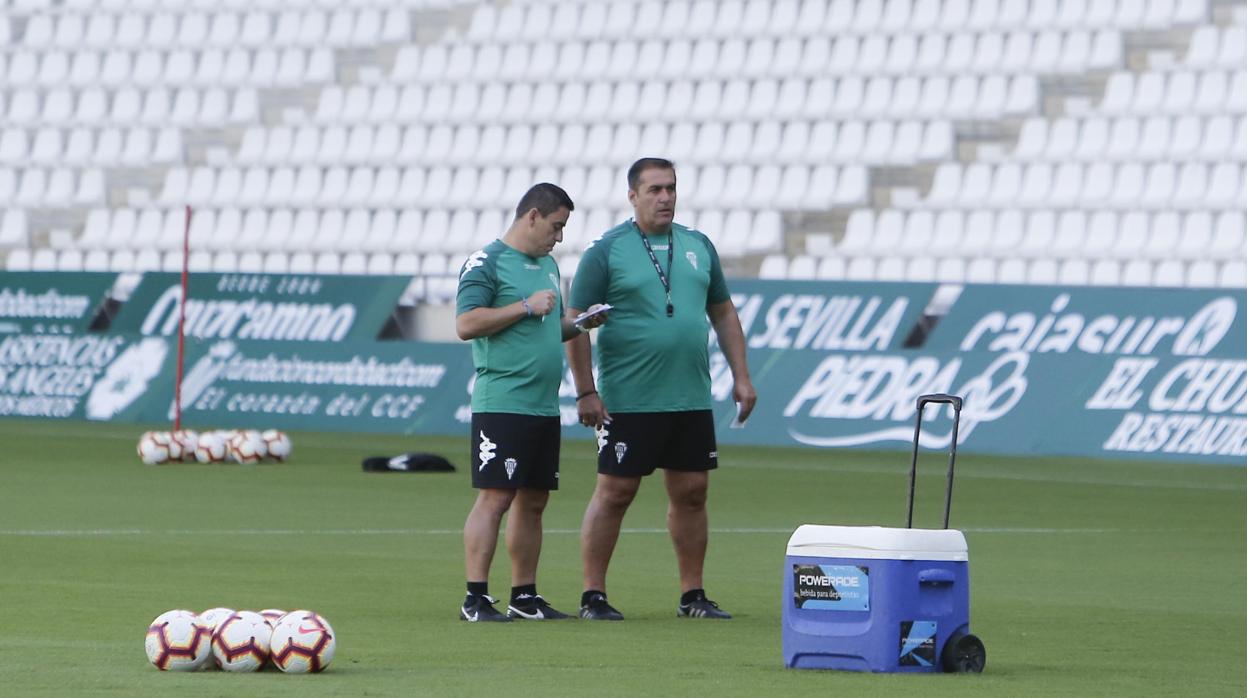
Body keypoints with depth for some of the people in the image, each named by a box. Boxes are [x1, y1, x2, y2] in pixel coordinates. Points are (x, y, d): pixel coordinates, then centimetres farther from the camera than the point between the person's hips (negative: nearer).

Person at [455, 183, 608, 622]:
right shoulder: (486, 263, -6)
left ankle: (524, 597, 14)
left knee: (533, 501, 9)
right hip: (501, 402, -9)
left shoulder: (548, 266, 20)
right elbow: (466, 324, -16)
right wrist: (527, 307, -14)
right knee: (495, 498, -11)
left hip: (544, 404, 9)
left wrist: (581, 324, 10)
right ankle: (475, 598, -10)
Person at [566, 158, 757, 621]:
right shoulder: (606, 251, -4)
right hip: (628, 402, -5)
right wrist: (585, 392, -11)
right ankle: (593, 596, 2)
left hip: (692, 400, 5)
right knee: (614, 492, -3)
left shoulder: (698, 247, 12)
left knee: (691, 493, 7)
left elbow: (723, 313, 19)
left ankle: (693, 595, 16)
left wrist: (741, 376, 11)